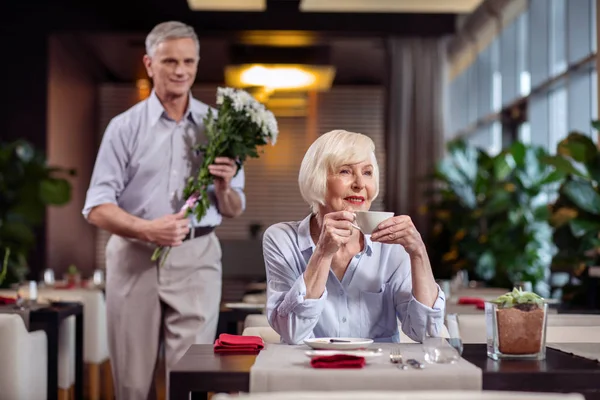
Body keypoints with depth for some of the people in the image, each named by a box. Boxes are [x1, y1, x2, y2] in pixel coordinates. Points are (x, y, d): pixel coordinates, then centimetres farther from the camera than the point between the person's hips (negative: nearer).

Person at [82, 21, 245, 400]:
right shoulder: (125, 127, 3)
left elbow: (234, 211, 12)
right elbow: (97, 208, -4)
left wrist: (223, 187, -12)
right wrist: (148, 229, -22)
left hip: (196, 258, 1)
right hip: (135, 258, 0)